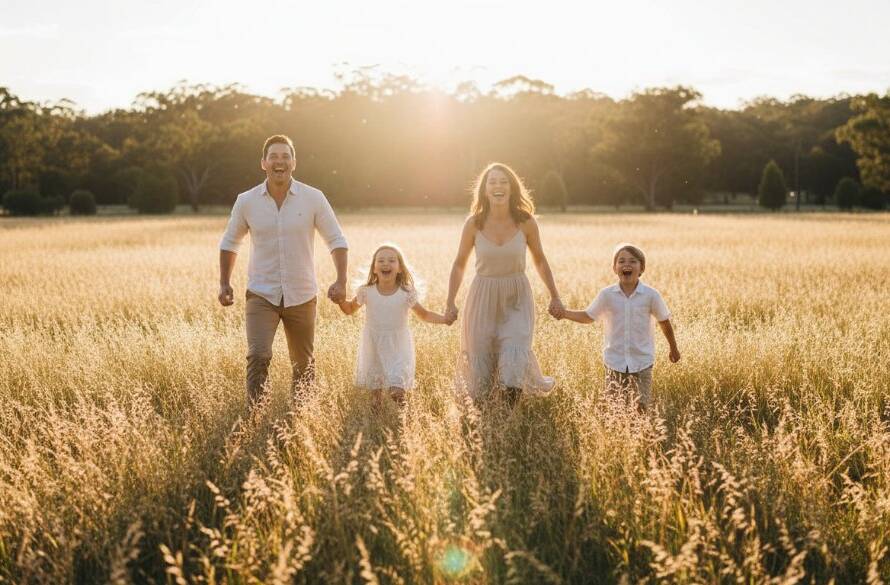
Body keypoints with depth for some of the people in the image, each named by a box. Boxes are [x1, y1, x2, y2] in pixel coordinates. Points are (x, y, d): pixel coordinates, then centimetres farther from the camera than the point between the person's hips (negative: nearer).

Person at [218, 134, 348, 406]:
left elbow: (336, 240, 1)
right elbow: (229, 242, 13)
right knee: (258, 357, -20)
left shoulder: (313, 198, -5)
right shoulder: (246, 202, -2)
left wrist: (341, 281, -11)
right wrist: (224, 283, 5)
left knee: (303, 365, 13)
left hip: (302, 297, 1)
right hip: (261, 295, 0)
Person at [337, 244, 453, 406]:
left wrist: (444, 319, -14)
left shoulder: (406, 294, -13)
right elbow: (350, 309, 8)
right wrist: (340, 300, -13)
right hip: (373, 348, 2)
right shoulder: (366, 292, -10)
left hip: (397, 347, -2)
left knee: (397, 390, -5)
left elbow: (424, 315, 1)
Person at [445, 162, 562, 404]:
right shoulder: (474, 223, -7)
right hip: (484, 296, 1)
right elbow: (459, 264, 5)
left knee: (516, 351, -15)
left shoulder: (525, 222, -7)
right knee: (481, 357, 5)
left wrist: (555, 296, 9)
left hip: (516, 297, 0)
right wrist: (450, 303, 0)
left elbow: (539, 260, 8)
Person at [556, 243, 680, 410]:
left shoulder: (651, 295, -7)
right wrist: (566, 313, -7)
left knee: (642, 405, 0)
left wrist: (673, 349, 17)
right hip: (615, 362, 1)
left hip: (642, 361, -1)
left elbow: (664, 322, 6)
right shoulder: (607, 295, -4)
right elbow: (589, 316, 9)